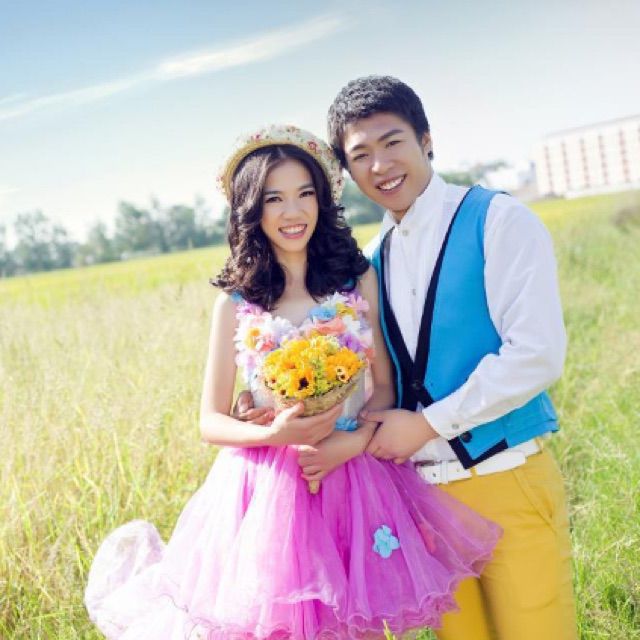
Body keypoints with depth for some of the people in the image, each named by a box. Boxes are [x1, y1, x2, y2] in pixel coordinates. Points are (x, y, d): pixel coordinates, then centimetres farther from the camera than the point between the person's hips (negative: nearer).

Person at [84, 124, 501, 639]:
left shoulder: (360, 280, 1)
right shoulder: (235, 301, -1)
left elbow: (386, 387, 4)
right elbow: (211, 421, 1)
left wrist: (354, 441, -15)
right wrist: (274, 434, -18)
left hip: (354, 482, 1)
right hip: (268, 489, -1)